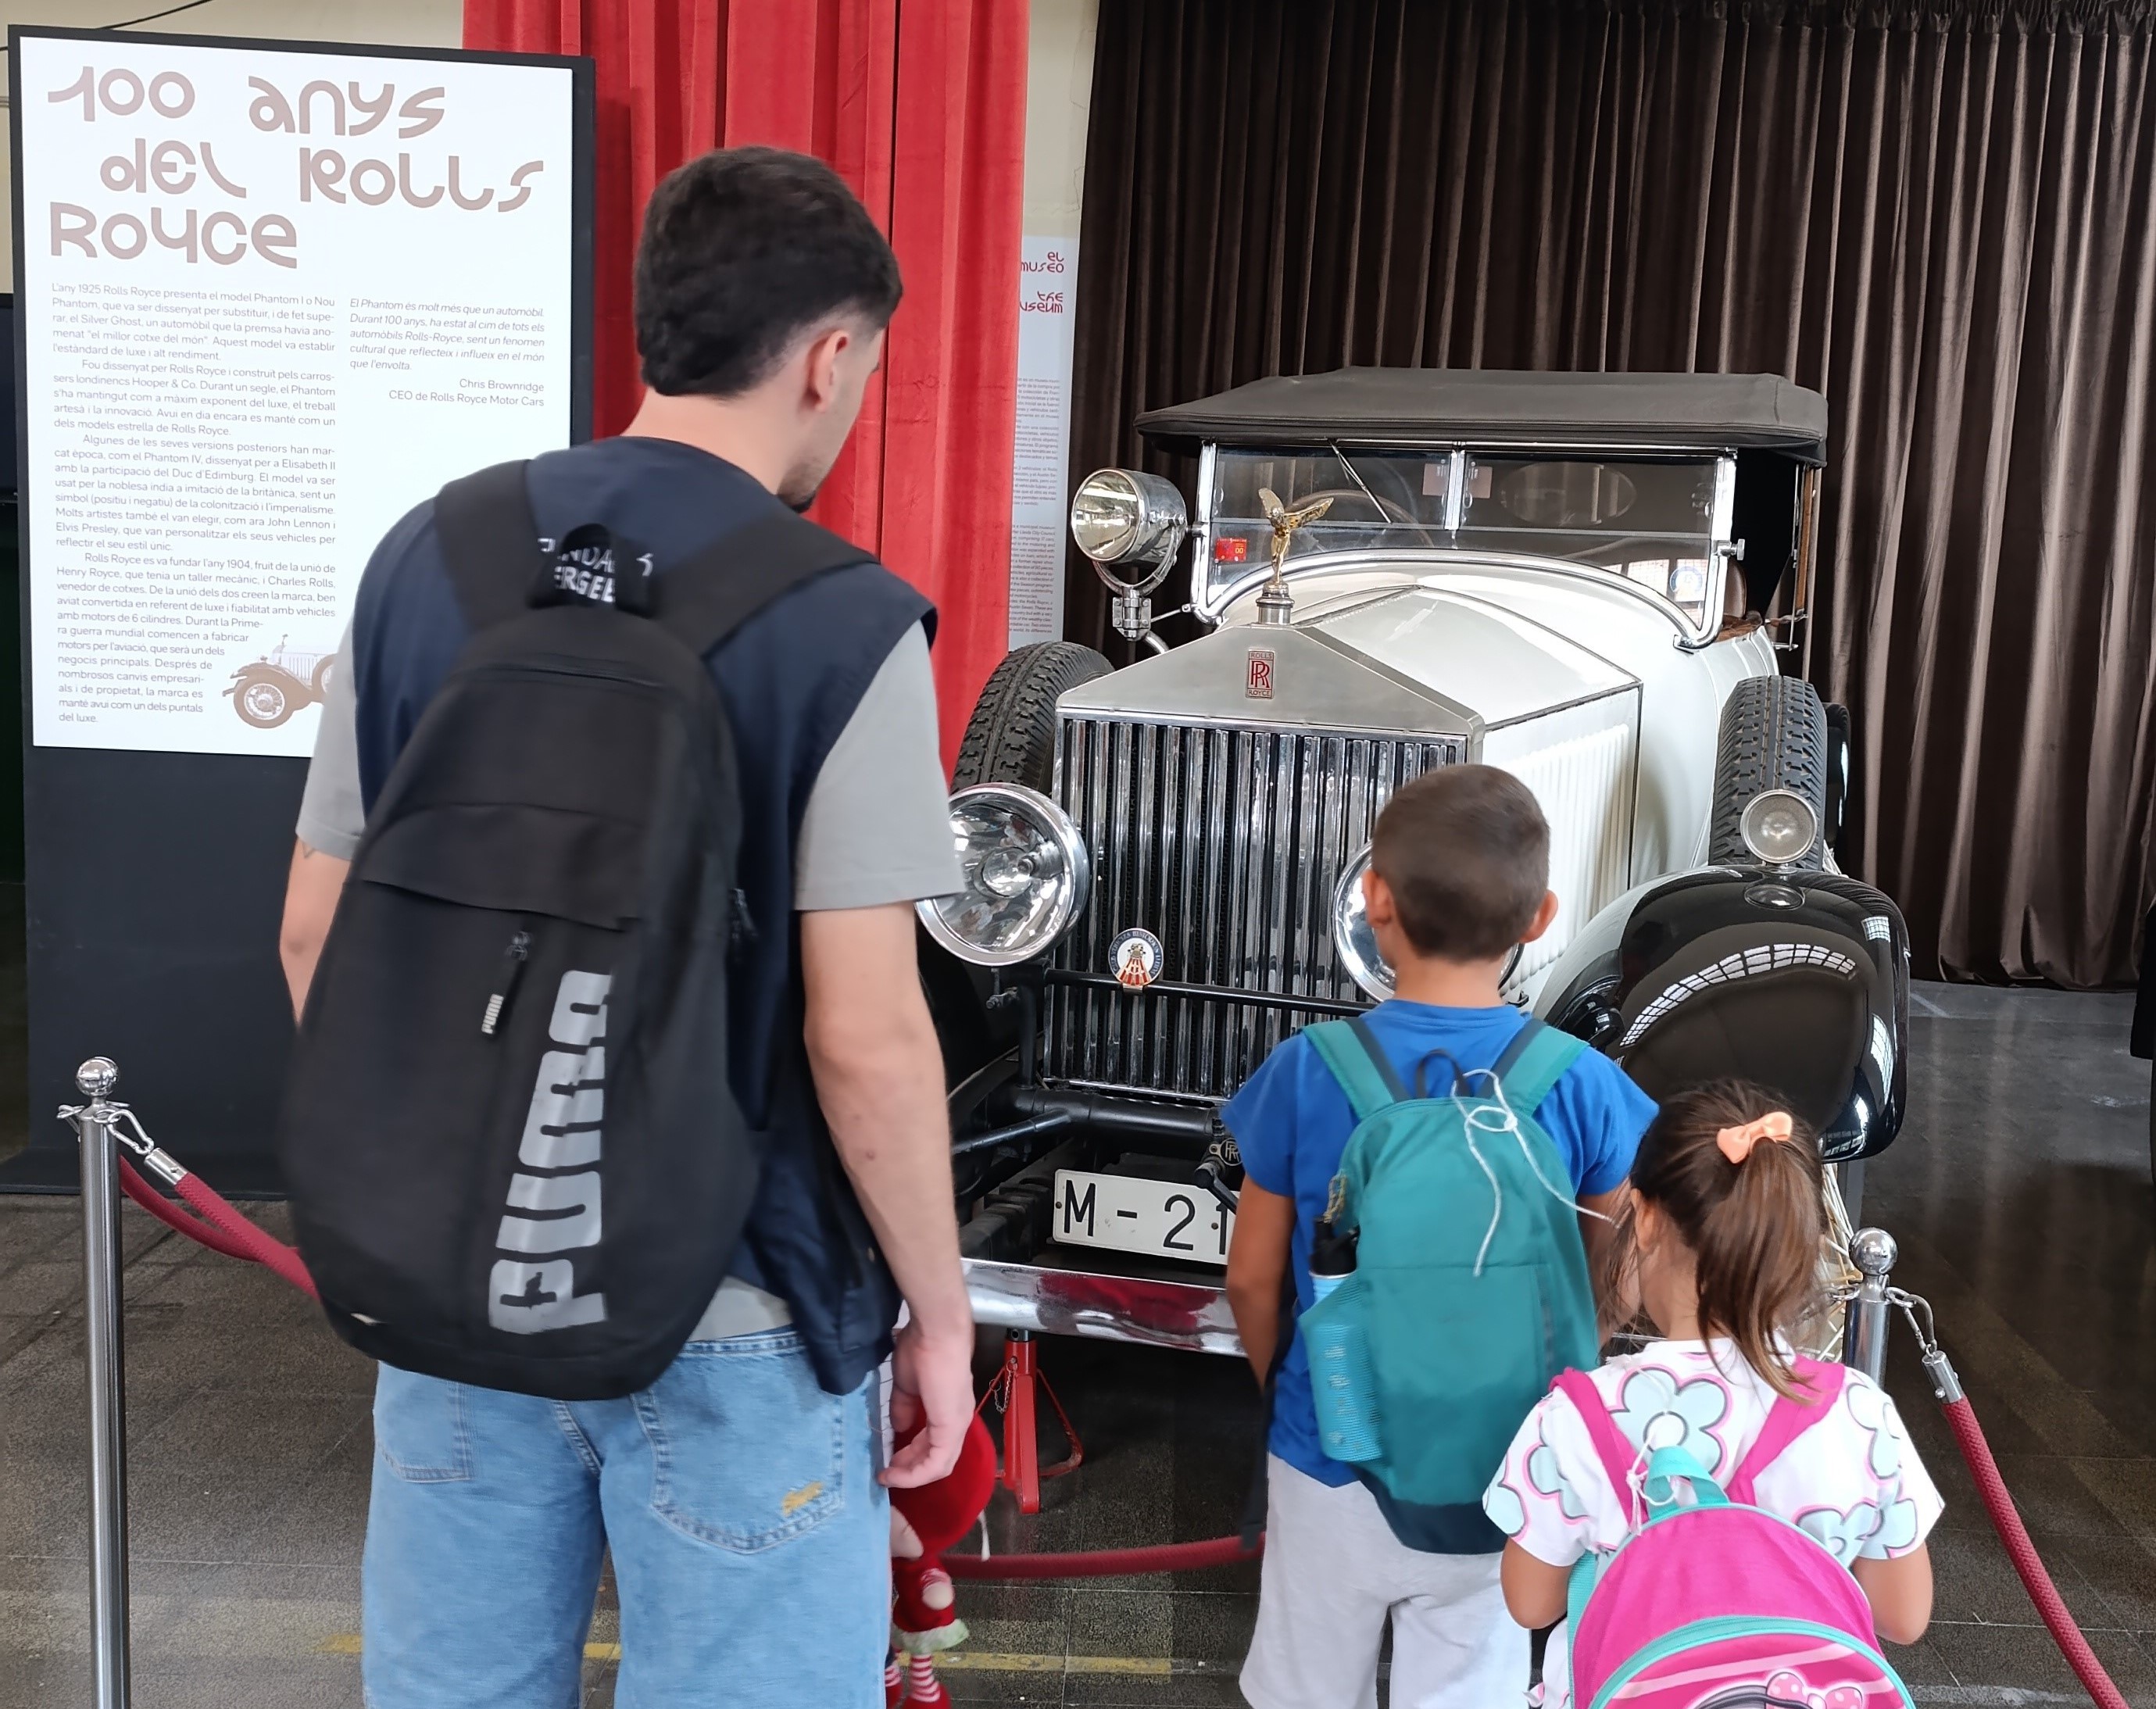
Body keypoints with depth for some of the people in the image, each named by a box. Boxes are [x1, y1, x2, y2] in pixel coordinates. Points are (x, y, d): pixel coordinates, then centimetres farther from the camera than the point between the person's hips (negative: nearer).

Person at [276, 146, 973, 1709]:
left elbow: (315, 933, 4)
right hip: (732, 1325, -5)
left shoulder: (425, 556, -1)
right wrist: (939, 1312, -5)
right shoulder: (843, 626, -17)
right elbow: (863, 1040, -19)